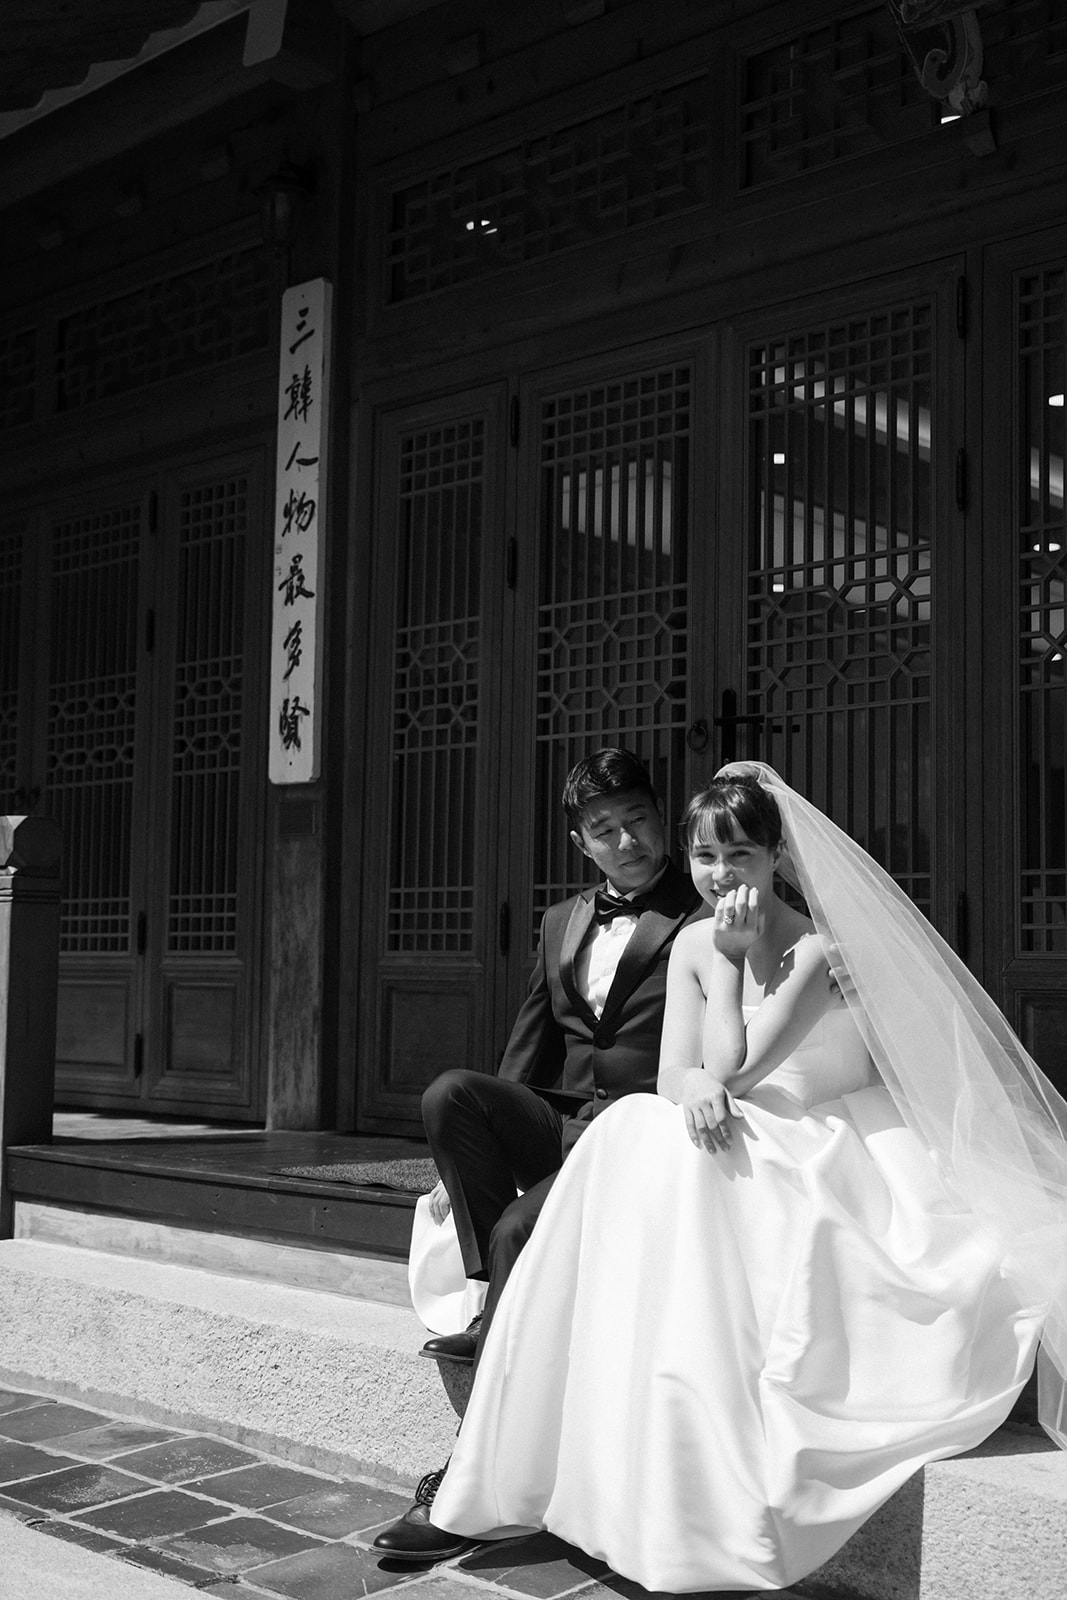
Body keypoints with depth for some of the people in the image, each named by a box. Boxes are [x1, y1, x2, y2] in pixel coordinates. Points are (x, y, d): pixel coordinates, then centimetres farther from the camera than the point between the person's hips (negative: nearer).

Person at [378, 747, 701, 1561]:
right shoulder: (562, 922, 20)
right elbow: (528, 1054, 19)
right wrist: (465, 1159, 12)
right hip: (556, 1123, 6)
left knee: (520, 1230, -29)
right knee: (450, 1092, -24)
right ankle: (498, 1307, -21)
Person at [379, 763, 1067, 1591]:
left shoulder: (820, 950, -15)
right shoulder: (692, 944, 6)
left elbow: (734, 1067, -19)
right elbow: (674, 1074, 1)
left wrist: (736, 954, -13)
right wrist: (695, 1089, -22)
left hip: (838, 1162, -6)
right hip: (747, 1152, 6)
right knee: (632, 1133, -23)